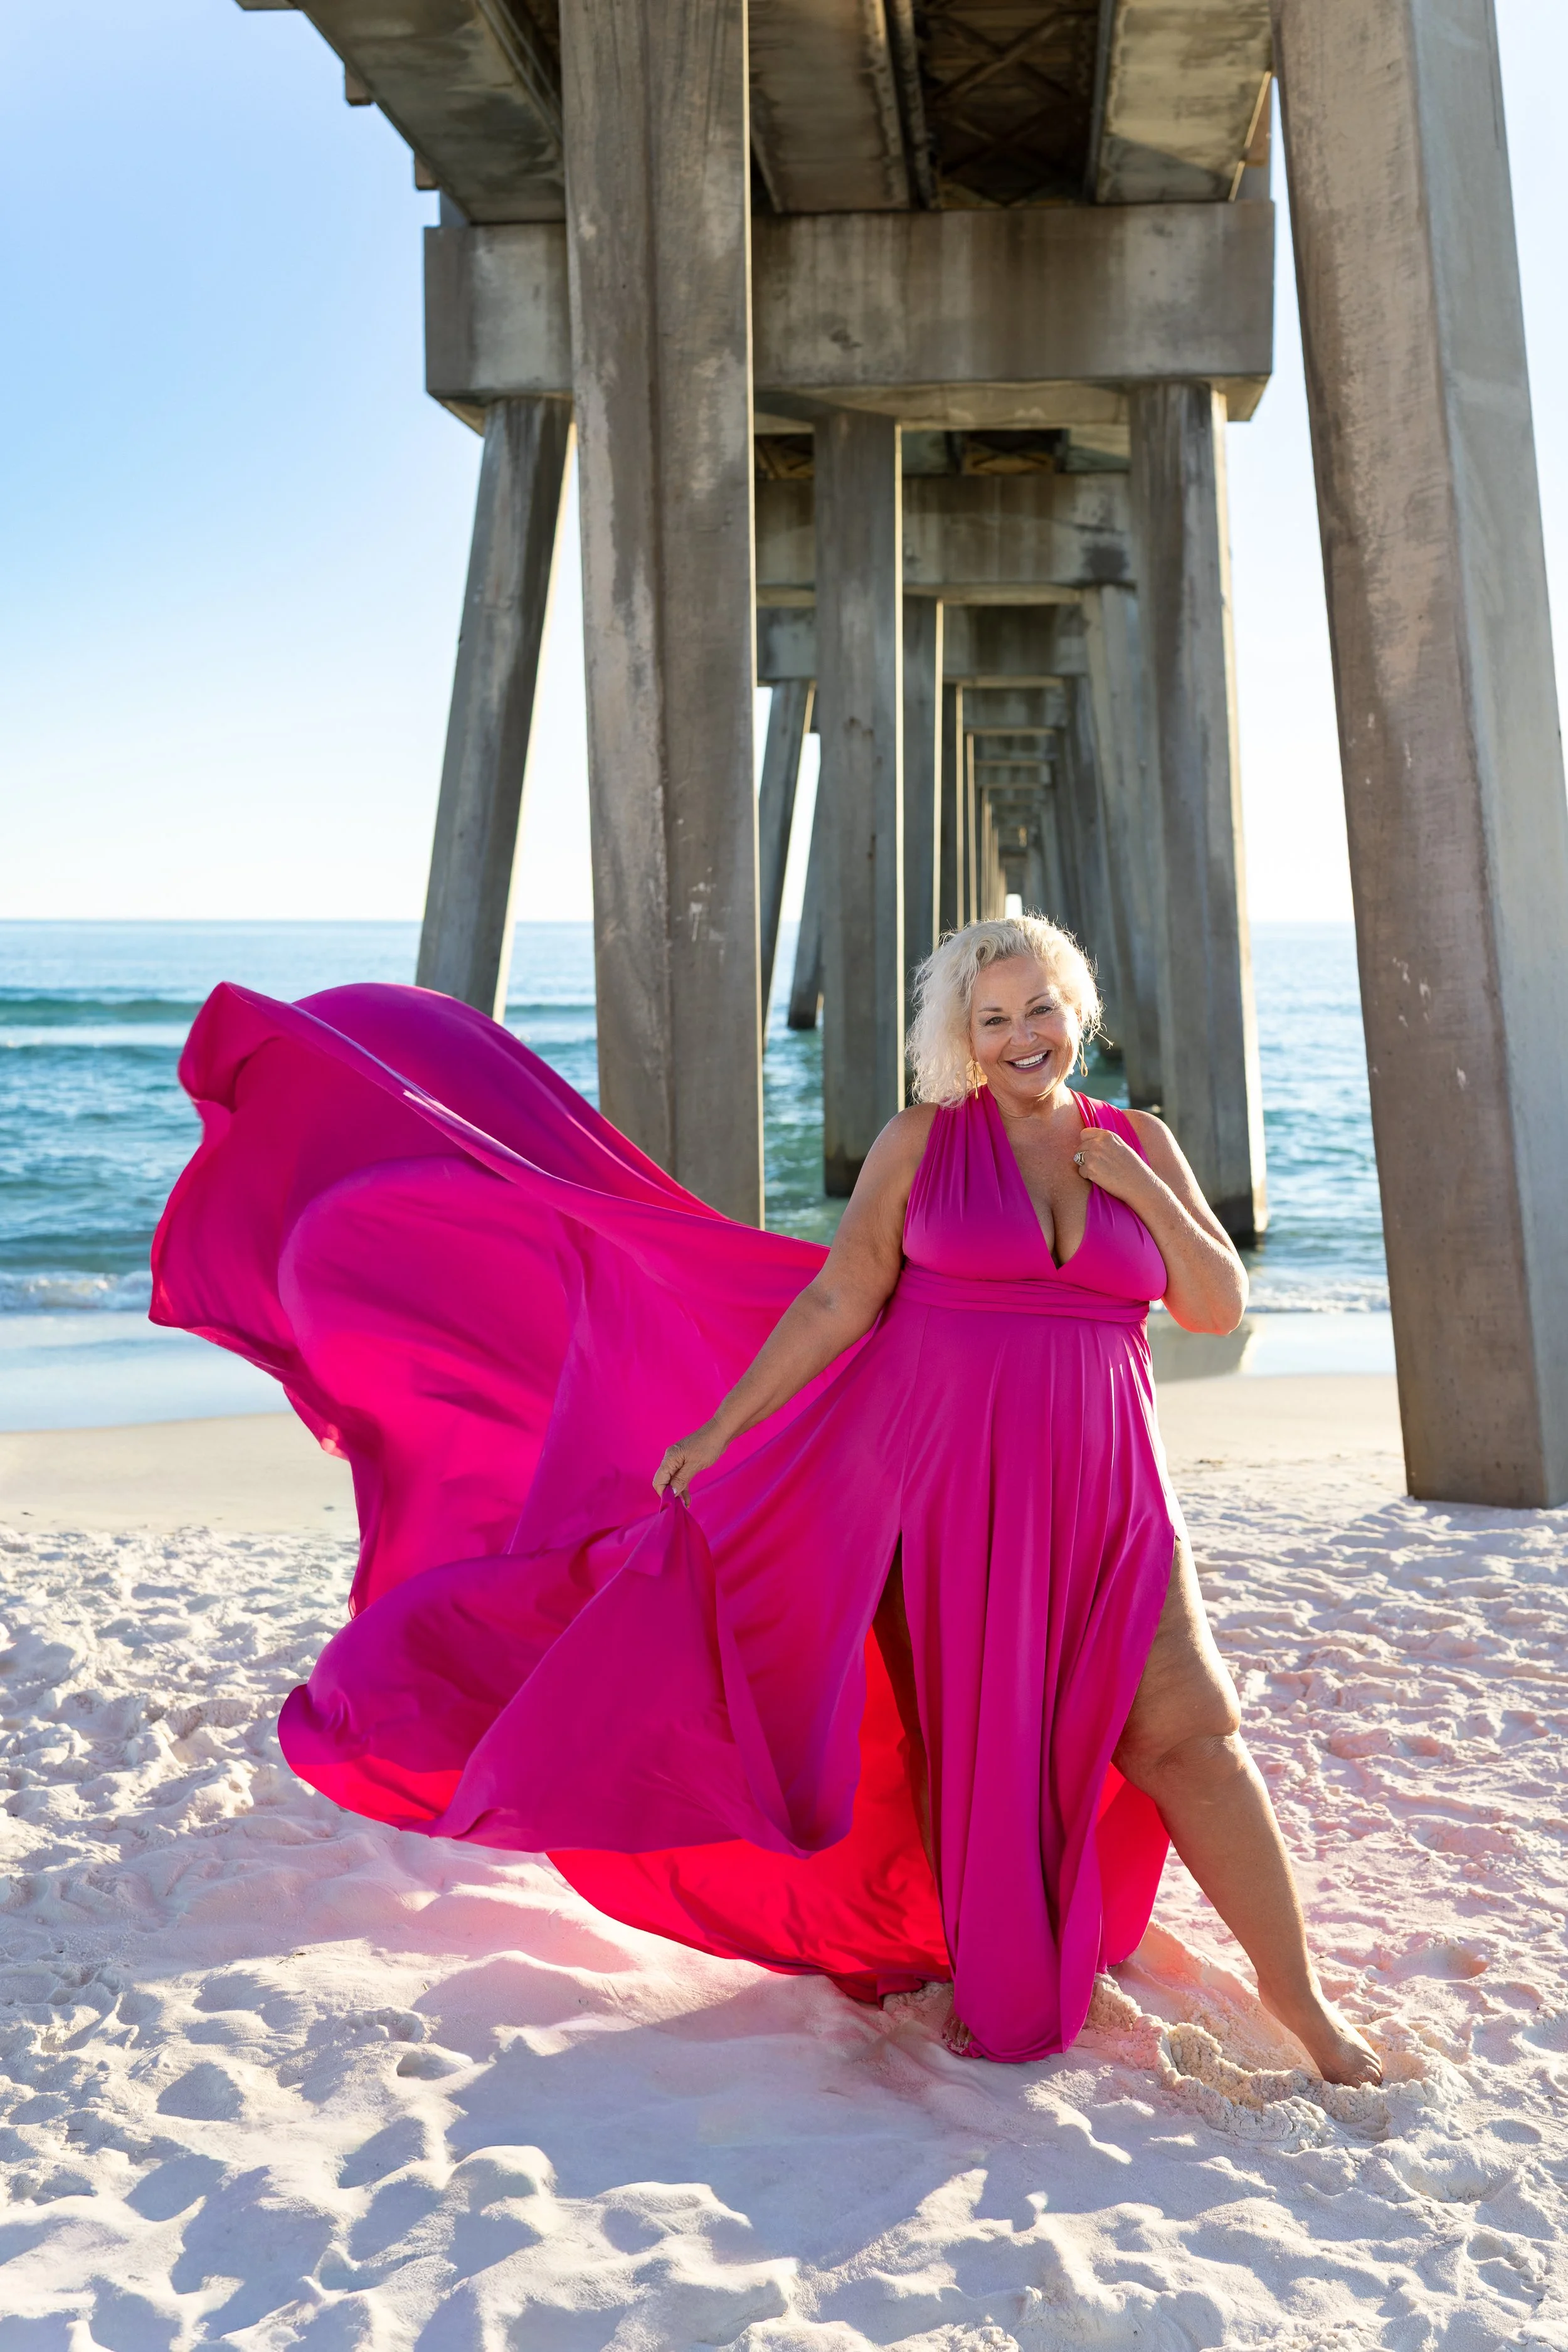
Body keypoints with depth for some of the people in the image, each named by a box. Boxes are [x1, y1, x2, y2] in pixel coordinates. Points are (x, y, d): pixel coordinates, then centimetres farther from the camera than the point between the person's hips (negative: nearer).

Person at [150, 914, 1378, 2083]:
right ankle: (988, 1972, 30)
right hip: (940, 1484, -1)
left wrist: (1138, 1189, -8)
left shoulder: (1141, 1145, 8)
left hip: (1098, 1500, 1)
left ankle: (1296, 1992, 9)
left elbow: (1222, 1309, 4)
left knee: (1192, 1736, -6)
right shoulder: (921, 1141, 1)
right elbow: (838, 1298, -2)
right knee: (957, 1739, 7)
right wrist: (721, 1424, -7)